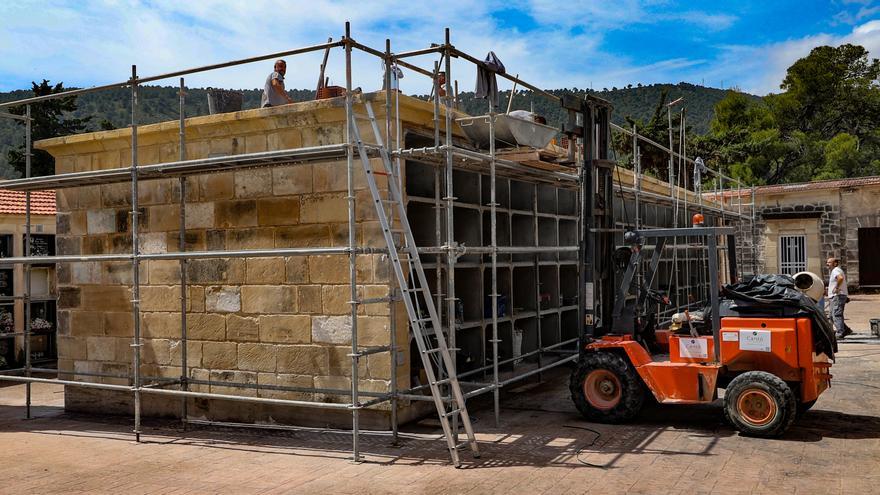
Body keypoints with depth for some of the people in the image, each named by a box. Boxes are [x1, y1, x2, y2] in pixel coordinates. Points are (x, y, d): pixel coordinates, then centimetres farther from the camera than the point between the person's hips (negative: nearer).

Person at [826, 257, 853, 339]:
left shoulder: (835, 270, -13)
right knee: (833, 317, 12)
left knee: (836, 315, -12)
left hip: (837, 296, -11)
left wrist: (837, 288, -24)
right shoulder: (837, 270, 22)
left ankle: (840, 333, -13)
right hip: (835, 296, 11)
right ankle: (846, 330, 15)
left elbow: (840, 278, -35)